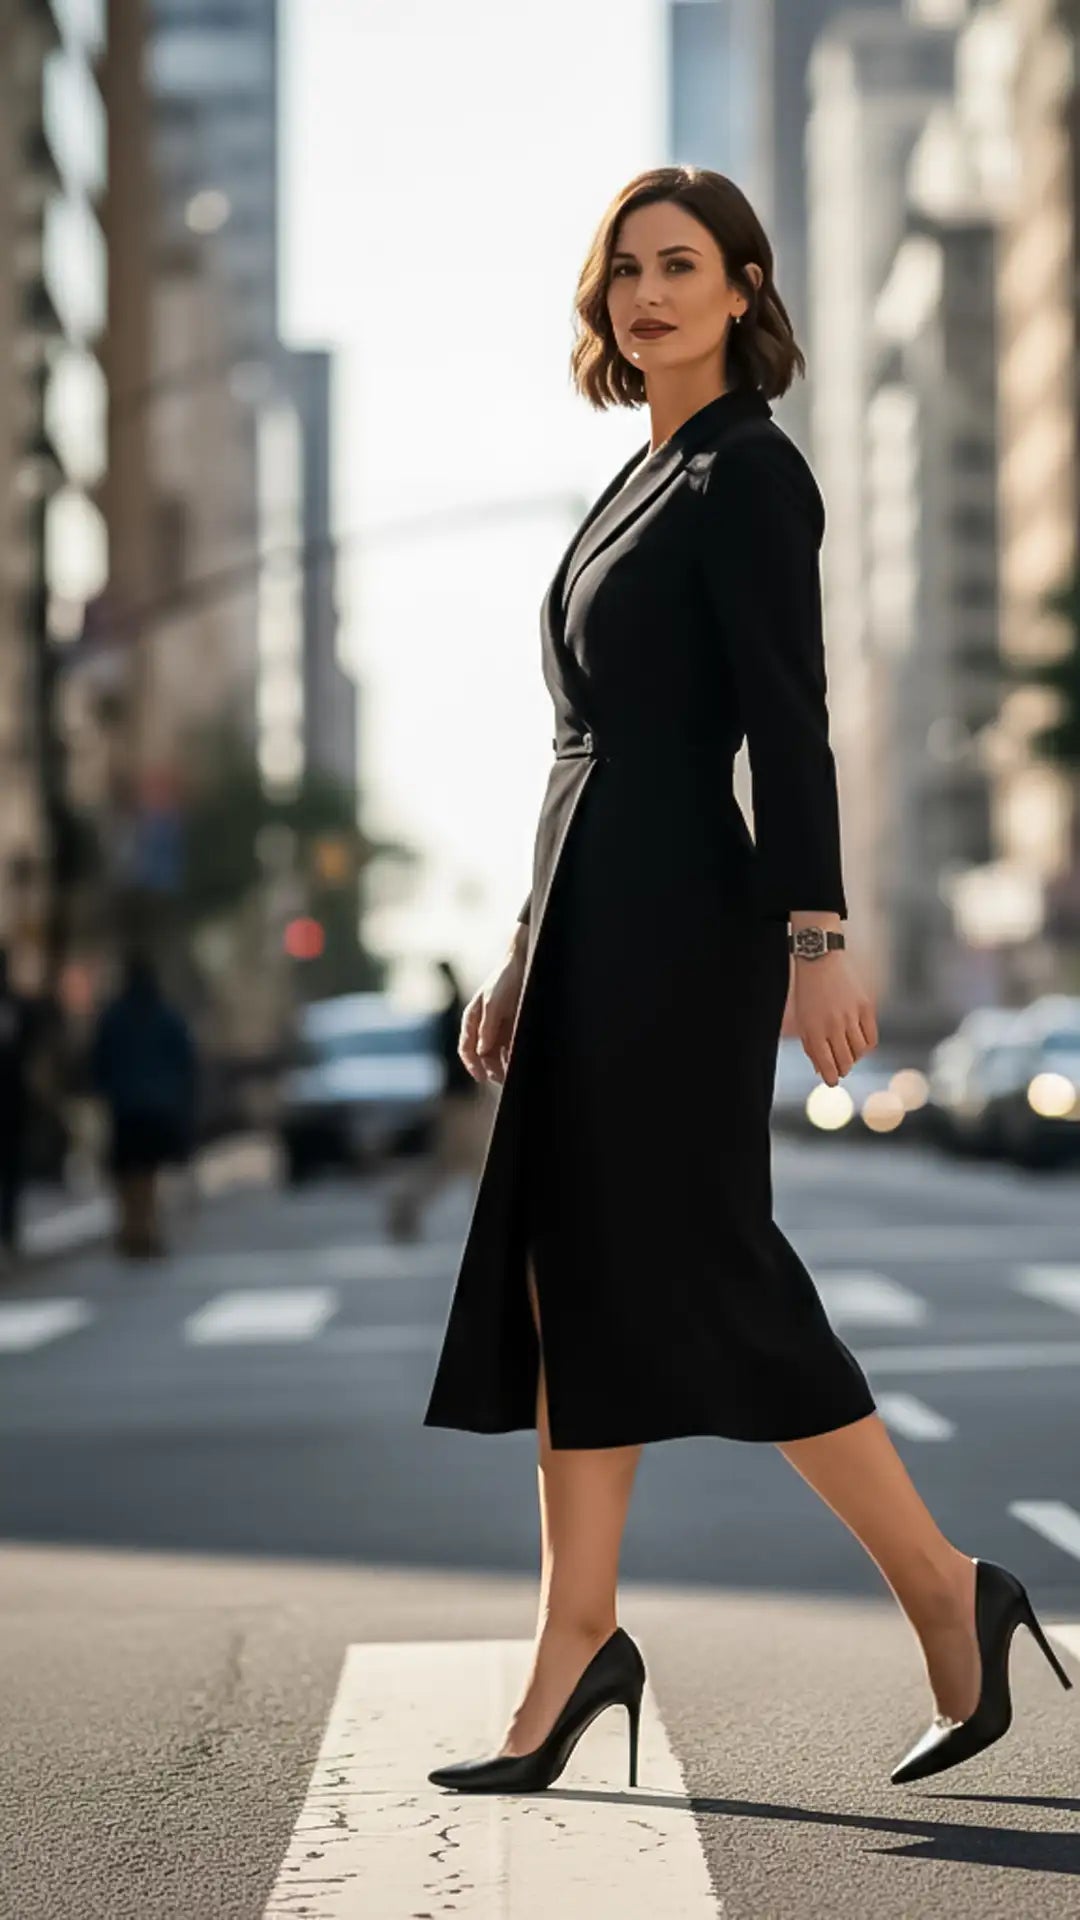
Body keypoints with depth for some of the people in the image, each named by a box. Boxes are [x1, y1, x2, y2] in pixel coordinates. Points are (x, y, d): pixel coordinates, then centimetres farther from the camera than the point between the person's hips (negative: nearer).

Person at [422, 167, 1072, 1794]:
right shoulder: (647, 478, 19)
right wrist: (525, 949, 21)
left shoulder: (748, 471, -7)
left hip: (679, 915, -9)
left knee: (694, 1272, -7)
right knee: (569, 1276, 5)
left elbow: (790, 723, -16)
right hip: (595, 917, 9)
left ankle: (943, 1589, 4)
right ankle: (576, 1648, 8)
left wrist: (816, 939, -24)